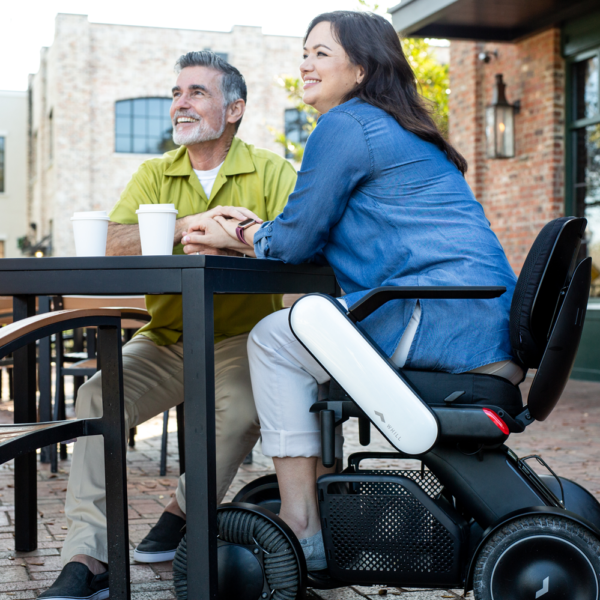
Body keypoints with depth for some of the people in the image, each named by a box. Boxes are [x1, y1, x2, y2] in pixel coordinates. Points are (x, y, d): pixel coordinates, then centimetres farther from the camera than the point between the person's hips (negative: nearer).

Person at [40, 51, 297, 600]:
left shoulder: (271, 171, 1)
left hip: (241, 338, -2)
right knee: (98, 397, -21)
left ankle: (185, 511, -5)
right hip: (165, 340, 3)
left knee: (242, 406, -32)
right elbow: (112, 244, -8)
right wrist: (188, 225, -25)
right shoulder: (155, 175, 10)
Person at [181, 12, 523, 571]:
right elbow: (325, 234, 29)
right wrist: (250, 231, 23)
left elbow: (296, 240, -2)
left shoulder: (345, 126, -5)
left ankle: (301, 530, -1)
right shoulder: (397, 129, 26)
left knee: (274, 339, 0)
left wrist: (234, 237, 16)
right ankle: (323, 499, 23)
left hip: (445, 314, -10)